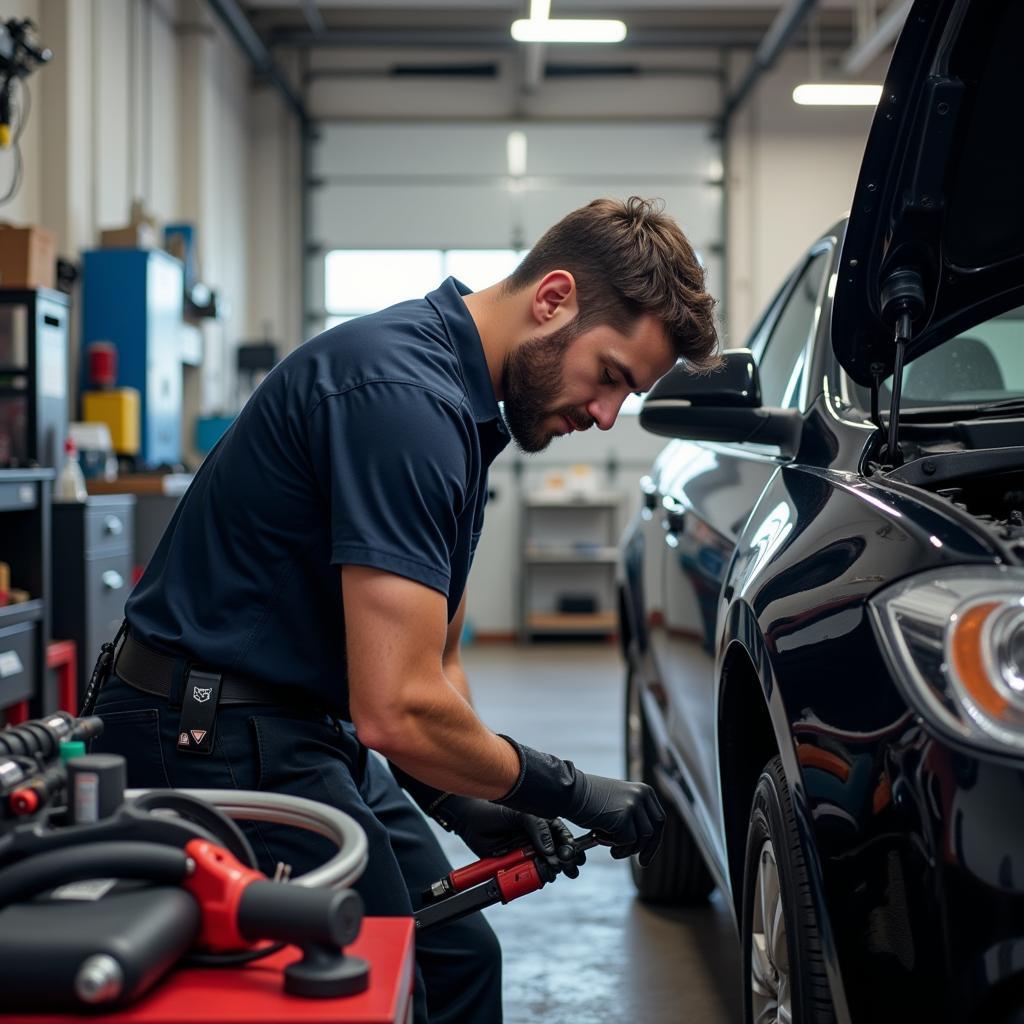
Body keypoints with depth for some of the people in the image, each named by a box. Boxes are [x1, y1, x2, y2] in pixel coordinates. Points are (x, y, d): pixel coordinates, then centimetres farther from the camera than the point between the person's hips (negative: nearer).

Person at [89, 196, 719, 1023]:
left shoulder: (463, 402, 9)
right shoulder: (405, 394, -25)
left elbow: (433, 654, 16)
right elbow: (399, 709, -29)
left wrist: (466, 801, 2)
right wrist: (568, 791, -15)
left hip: (306, 729, 10)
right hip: (222, 740, -10)